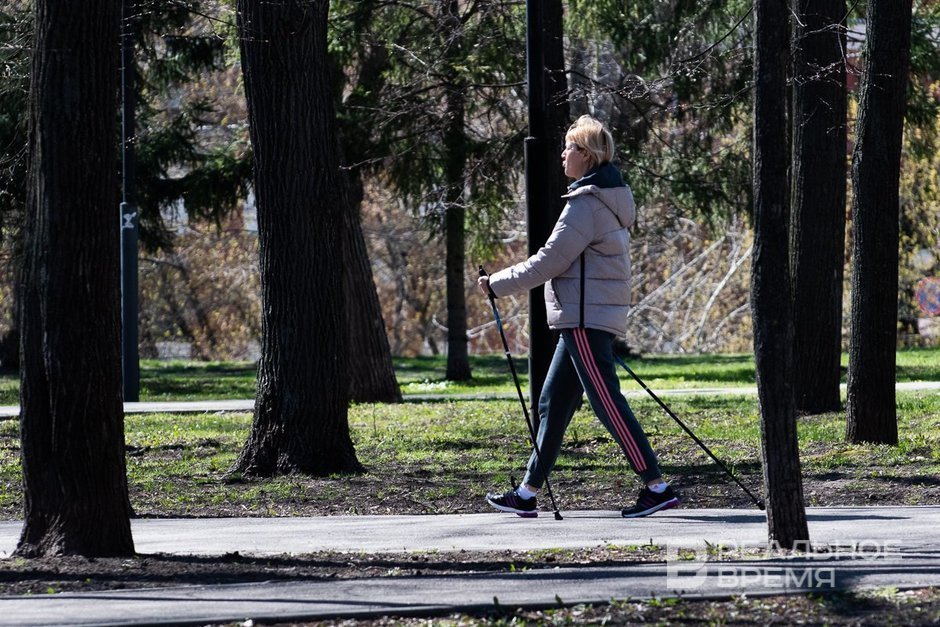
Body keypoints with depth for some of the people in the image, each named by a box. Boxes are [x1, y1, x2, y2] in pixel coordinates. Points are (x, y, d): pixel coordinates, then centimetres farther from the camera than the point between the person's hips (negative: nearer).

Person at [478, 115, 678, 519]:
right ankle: (527, 493, 15)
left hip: (585, 319, -10)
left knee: (607, 402, -9)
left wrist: (497, 284, -7)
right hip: (589, 317, 10)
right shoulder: (610, 199, 16)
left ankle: (657, 488, -9)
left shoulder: (586, 204, -15)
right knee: (553, 404, 12)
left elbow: (550, 261, -16)